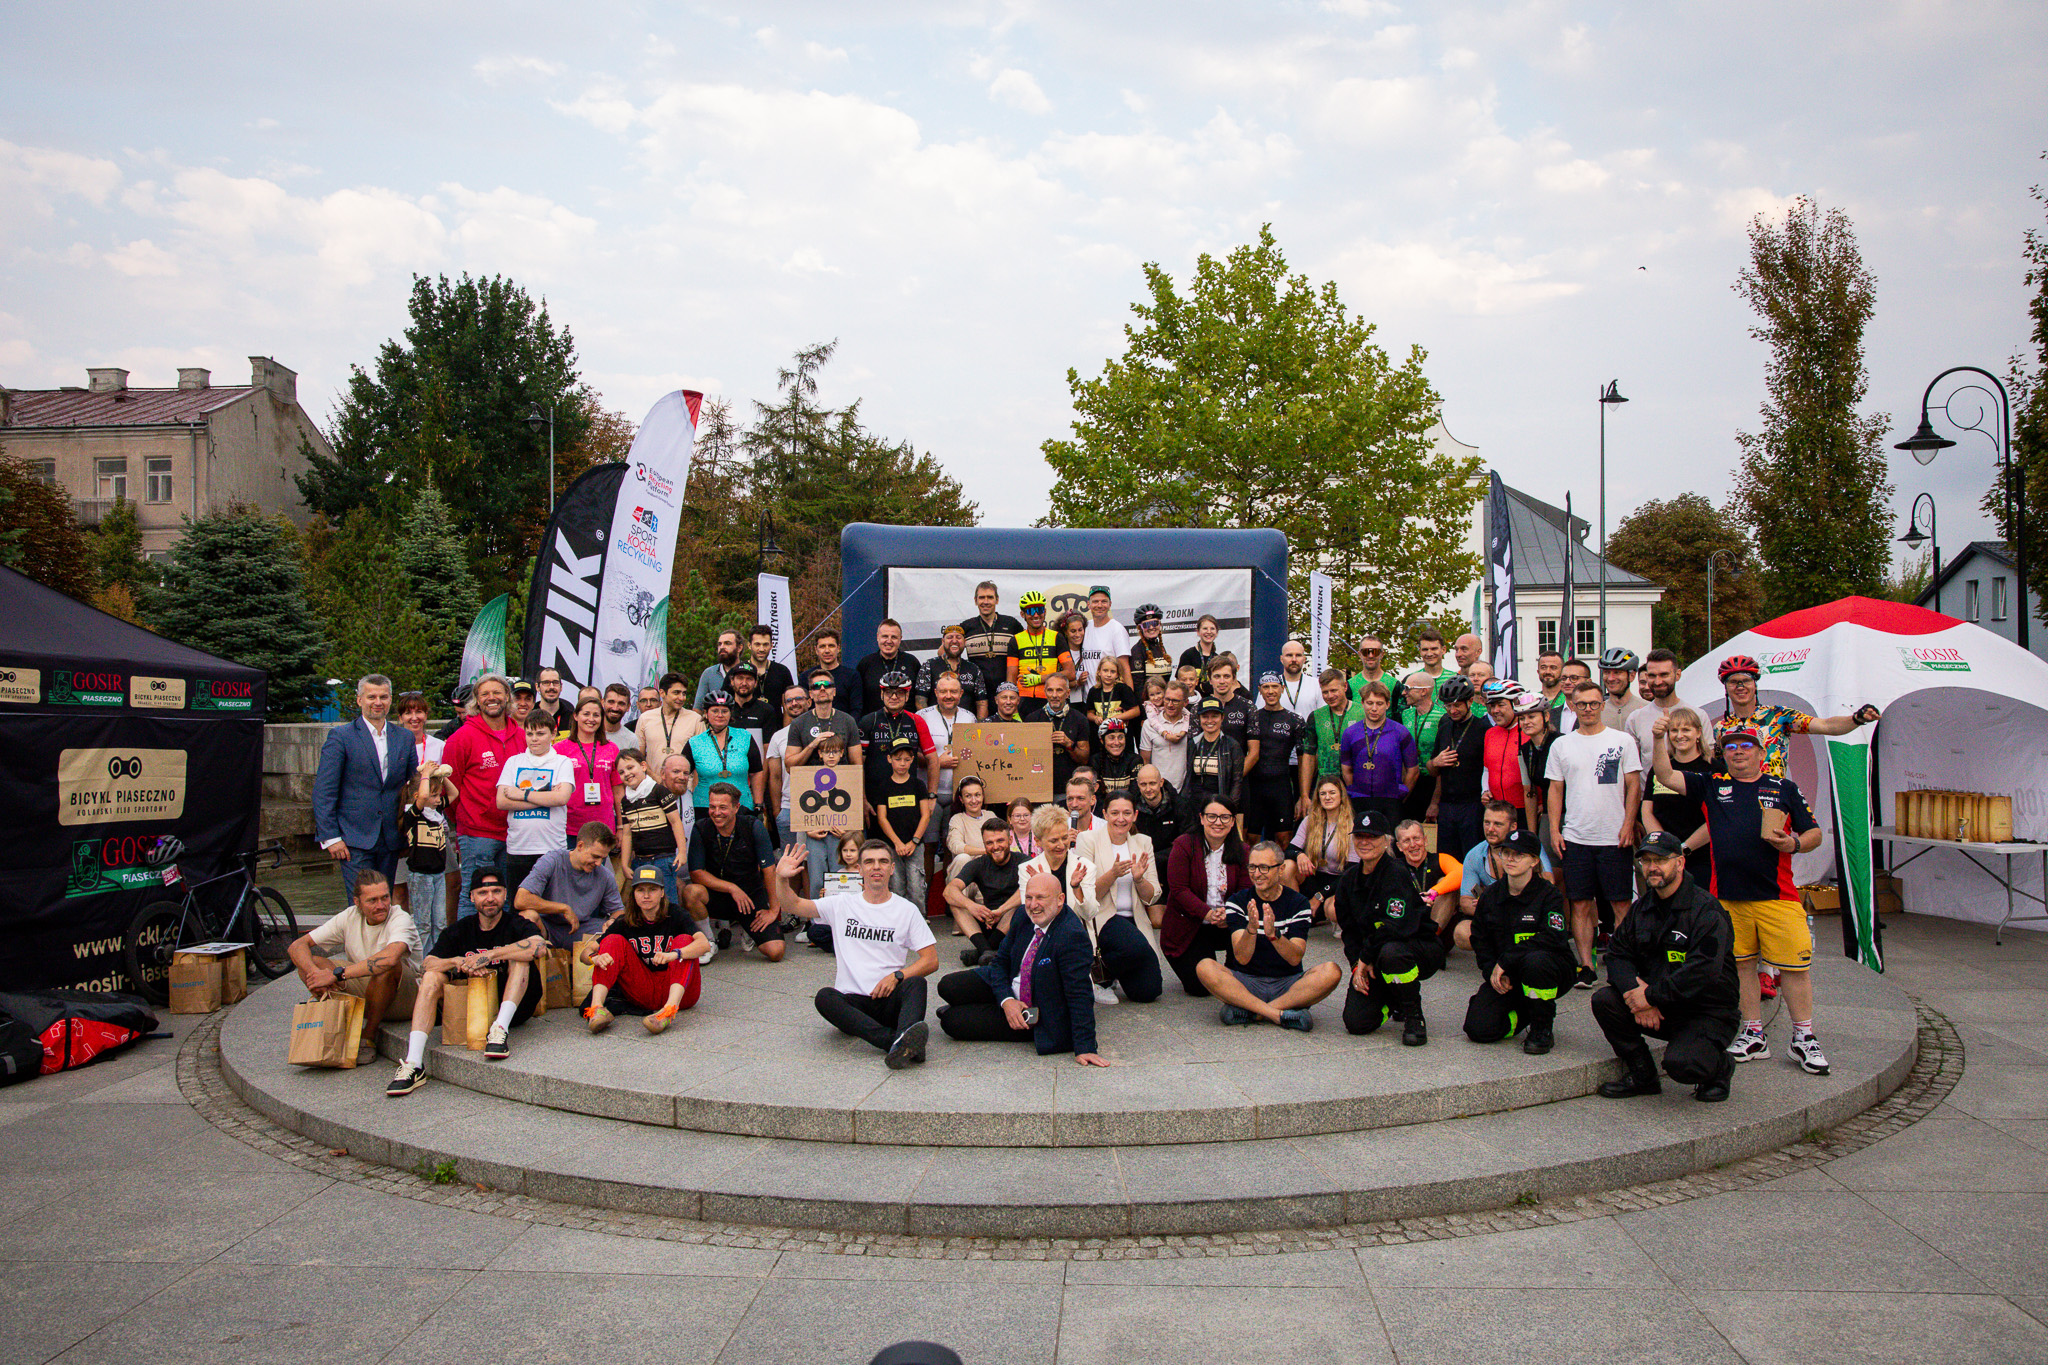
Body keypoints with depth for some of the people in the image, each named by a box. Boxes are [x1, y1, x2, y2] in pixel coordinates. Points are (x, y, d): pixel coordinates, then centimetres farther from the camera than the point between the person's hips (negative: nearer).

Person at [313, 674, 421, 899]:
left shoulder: (405, 739, 11)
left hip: (391, 840, 4)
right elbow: (323, 792, -4)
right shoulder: (340, 737, -2)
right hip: (355, 839, -4)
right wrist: (330, 837, -10)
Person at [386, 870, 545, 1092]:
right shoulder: (458, 931, 9)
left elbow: (539, 945, -26)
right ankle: (413, 1064, -28)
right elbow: (426, 965, -4)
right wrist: (457, 962, -22)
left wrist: (489, 955, -26)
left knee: (520, 956, -21)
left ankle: (501, 1029, -34)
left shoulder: (515, 926, -2)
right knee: (432, 976, -16)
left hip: (513, 1009, -3)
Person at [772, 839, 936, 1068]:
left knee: (916, 983, -31)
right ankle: (895, 1040, -48)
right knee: (824, 996, -31)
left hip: (890, 1000, -1)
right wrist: (781, 878, -13)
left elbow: (931, 961, 5)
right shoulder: (842, 905, 14)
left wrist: (897, 976, -11)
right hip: (852, 1001, 1)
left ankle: (905, 1039, -61)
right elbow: (792, 906, 7)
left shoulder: (907, 910, 10)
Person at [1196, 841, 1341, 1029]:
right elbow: (1242, 958, -11)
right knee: (1204, 967, -28)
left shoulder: (1298, 903, 0)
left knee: (1332, 971, -26)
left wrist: (1273, 933, -30)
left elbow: (1295, 958, -12)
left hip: (1287, 984, 1)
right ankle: (1279, 1014, -29)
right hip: (1246, 982, -1)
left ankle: (1249, 1011, -25)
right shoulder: (1237, 902, -1)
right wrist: (1251, 929, -30)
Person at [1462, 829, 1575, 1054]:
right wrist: (1493, 971, -8)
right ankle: (1522, 1014, 18)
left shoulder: (1549, 894, -9)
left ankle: (1543, 1029, -14)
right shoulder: (1490, 895, 4)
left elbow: (1553, 938, -23)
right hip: (1505, 977, 4)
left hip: (1553, 971, -4)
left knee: (1535, 960, -40)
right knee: (1478, 1029, -17)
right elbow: (1479, 940, 11)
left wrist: (1505, 960, -24)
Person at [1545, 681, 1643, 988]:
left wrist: (1628, 824, -7)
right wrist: (1554, 830, 3)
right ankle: (1586, 966, 8)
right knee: (1581, 904, 3)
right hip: (1575, 836, 2)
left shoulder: (1622, 741, 3)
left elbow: (1634, 785, 3)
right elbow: (1555, 789, 10)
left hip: (1614, 836, -2)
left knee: (1621, 903, -1)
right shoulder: (1561, 745, 9)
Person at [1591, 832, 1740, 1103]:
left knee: (1680, 1063, -32)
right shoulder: (1642, 907, 7)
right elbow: (1617, 954, 4)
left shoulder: (1705, 909, -17)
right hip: (1658, 1009, 6)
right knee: (1603, 1000, -16)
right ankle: (1642, 1076, 3)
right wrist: (1635, 989, -18)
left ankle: (1720, 1065, 8)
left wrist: (1651, 995, -25)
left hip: (1708, 1013, -6)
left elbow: (1703, 972, -28)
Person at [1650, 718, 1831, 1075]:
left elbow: (1814, 833, 12)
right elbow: (1666, 776, 6)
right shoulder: (1712, 785, 12)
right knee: (1741, 964, 8)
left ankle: (1804, 1038, 10)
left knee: (1794, 964, -3)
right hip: (1728, 895, 2)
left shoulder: (1784, 788, 9)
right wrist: (1659, 740, -7)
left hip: (1777, 895, -2)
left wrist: (1794, 843, -9)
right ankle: (1753, 1035, 18)